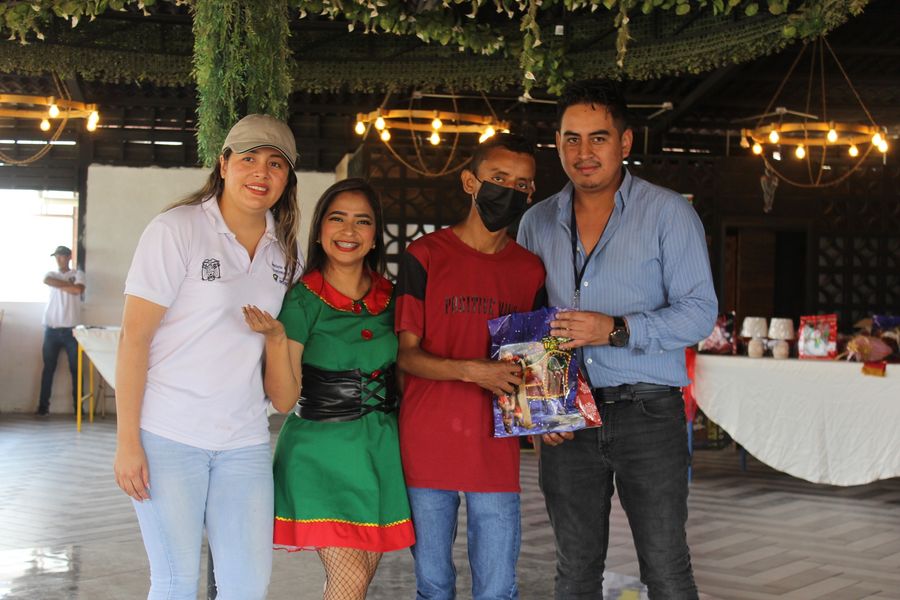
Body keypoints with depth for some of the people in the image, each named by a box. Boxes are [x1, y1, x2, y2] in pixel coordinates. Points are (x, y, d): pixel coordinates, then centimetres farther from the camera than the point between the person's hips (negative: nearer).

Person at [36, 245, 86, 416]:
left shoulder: (78, 274, 7)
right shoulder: (52, 273, 13)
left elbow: (78, 290, -14)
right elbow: (46, 280, -11)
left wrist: (58, 284, -3)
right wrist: (68, 284, -8)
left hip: (71, 328, -2)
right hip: (51, 328, 2)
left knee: (76, 368, 0)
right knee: (48, 368, 3)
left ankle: (78, 406, 4)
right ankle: (43, 405, 5)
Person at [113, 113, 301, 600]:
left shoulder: (286, 249, 8)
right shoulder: (176, 230, -8)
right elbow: (134, 337, -10)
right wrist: (127, 441, -14)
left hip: (245, 440, 5)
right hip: (169, 435, -5)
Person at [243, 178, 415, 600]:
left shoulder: (389, 297, 5)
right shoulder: (301, 300, -8)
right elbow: (284, 400, -12)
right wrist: (276, 337, -26)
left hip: (379, 449, 5)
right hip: (322, 449, -5)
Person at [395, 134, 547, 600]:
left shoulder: (531, 270, 10)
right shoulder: (425, 256, 0)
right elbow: (406, 353, -4)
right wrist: (472, 371, -20)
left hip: (496, 451, 2)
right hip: (427, 446, -2)